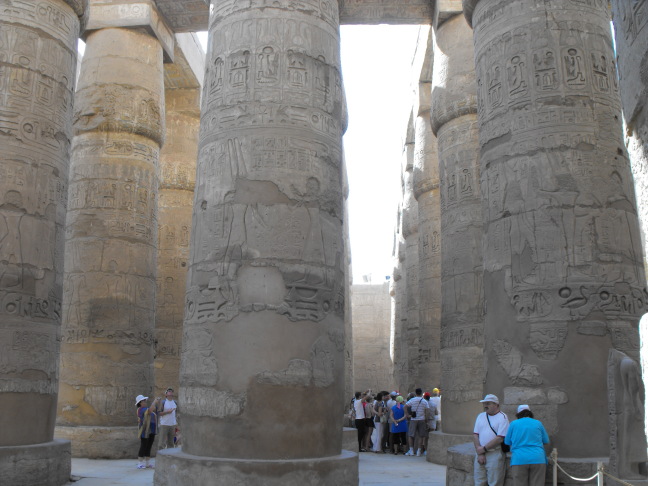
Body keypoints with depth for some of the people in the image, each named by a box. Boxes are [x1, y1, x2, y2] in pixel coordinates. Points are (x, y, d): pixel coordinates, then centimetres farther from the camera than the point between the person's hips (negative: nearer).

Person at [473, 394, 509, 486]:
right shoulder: (481, 416, 14)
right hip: (480, 455, 5)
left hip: (495, 455, -5)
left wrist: (484, 449, -10)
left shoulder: (502, 417, -5)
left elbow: (500, 438, -13)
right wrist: (479, 453, -4)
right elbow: (475, 435, 8)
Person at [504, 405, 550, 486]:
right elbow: (546, 441, 16)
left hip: (519, 459, -1)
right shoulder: (538, 423, 10)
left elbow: (507, 442, 13)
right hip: (538, 459, 1)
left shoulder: (514, 424, 8)